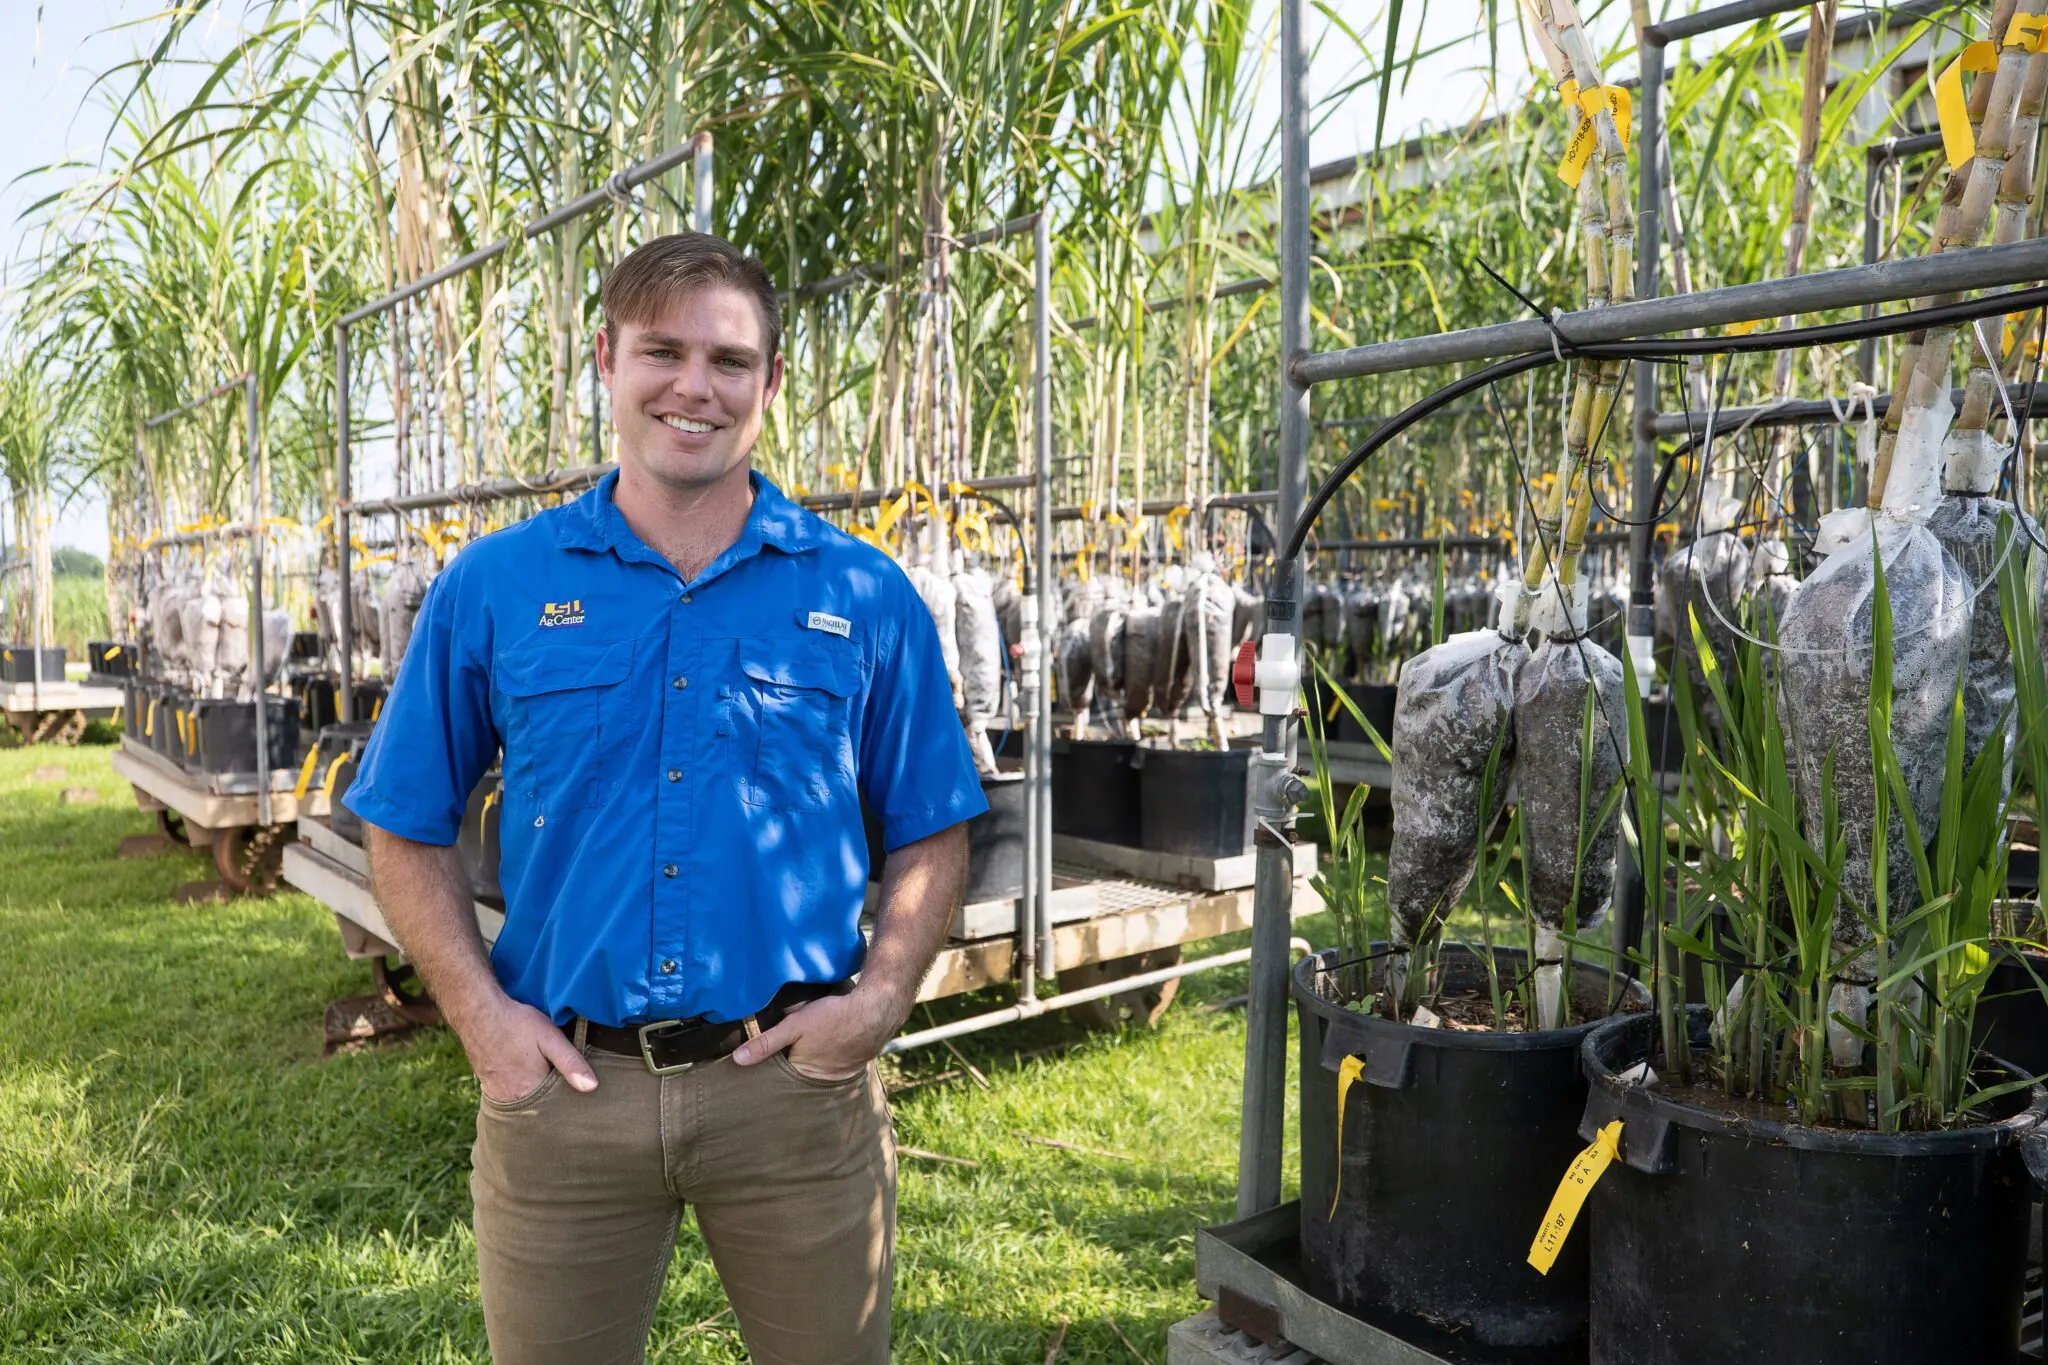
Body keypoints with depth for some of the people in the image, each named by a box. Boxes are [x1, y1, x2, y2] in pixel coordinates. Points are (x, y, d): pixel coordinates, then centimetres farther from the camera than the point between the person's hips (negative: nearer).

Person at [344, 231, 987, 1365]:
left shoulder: (863, 595, 0)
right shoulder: (493, 587, 0)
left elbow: (929, 834, 5)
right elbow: (408, 833, 6)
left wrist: (883, 993, -8)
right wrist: (480, 1013, -4)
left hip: (797, 1086, 0)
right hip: (560, 1089, 1)